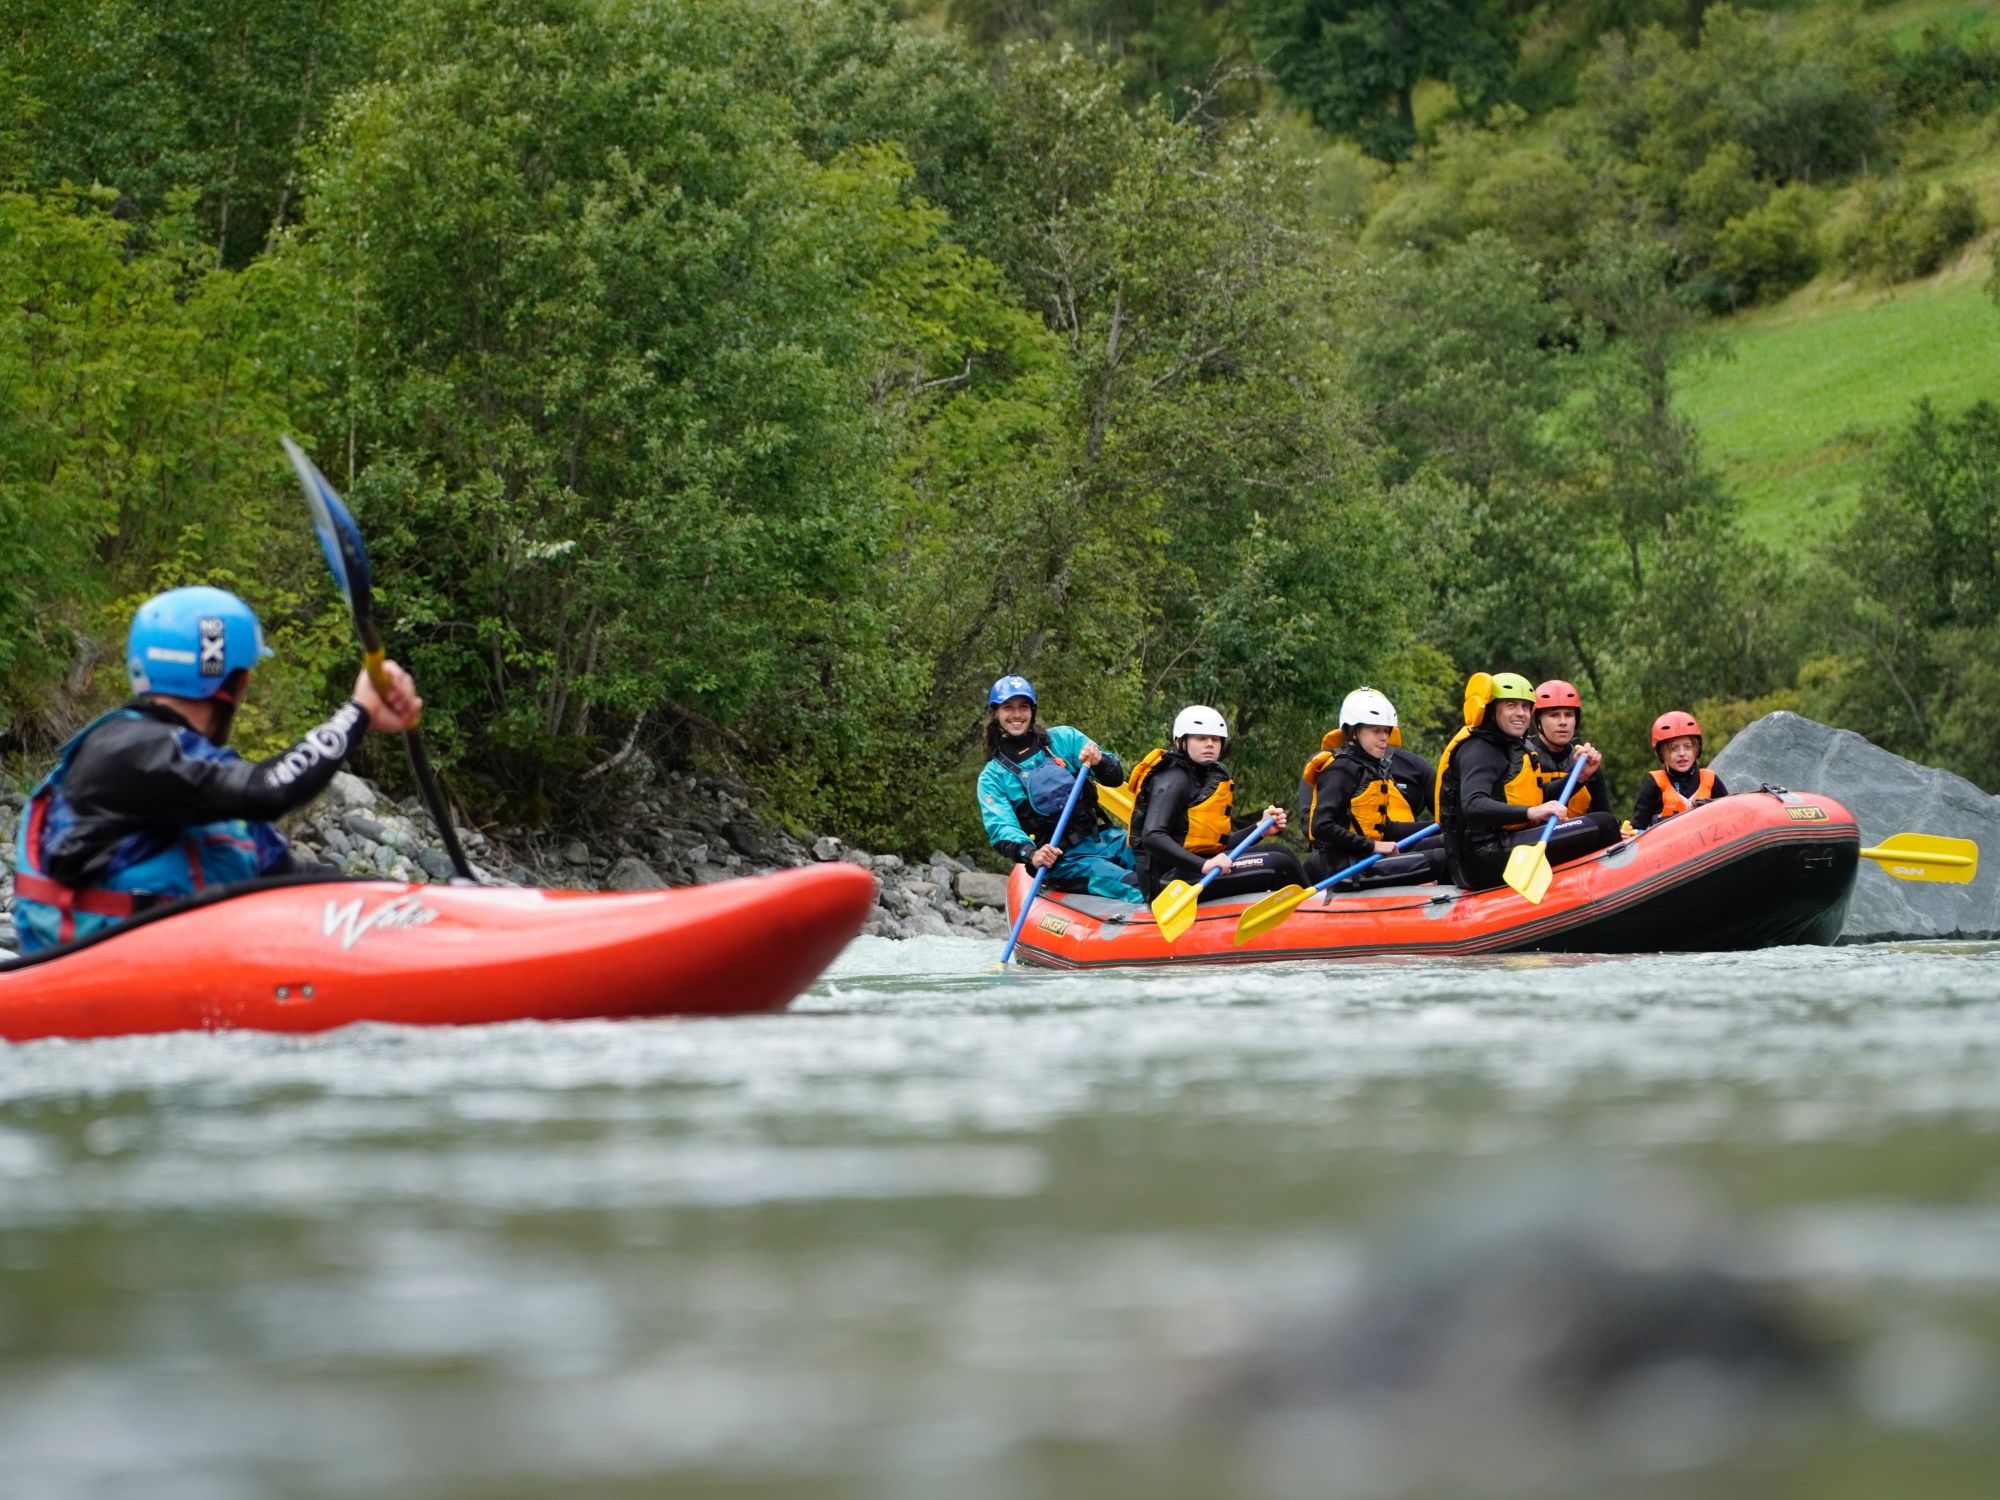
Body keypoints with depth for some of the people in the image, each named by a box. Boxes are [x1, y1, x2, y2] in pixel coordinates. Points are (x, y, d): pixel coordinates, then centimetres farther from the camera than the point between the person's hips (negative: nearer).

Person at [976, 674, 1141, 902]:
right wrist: (1031, 855, -27)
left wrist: (1099, 762, -15)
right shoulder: (992, 778, 8)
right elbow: (1001, 830, -6)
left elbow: (1116, 778, 9)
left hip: (1106, 839, 4)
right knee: (1129, 888, -30)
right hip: (1061, 860, -4)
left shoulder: (1063, 738, 13)